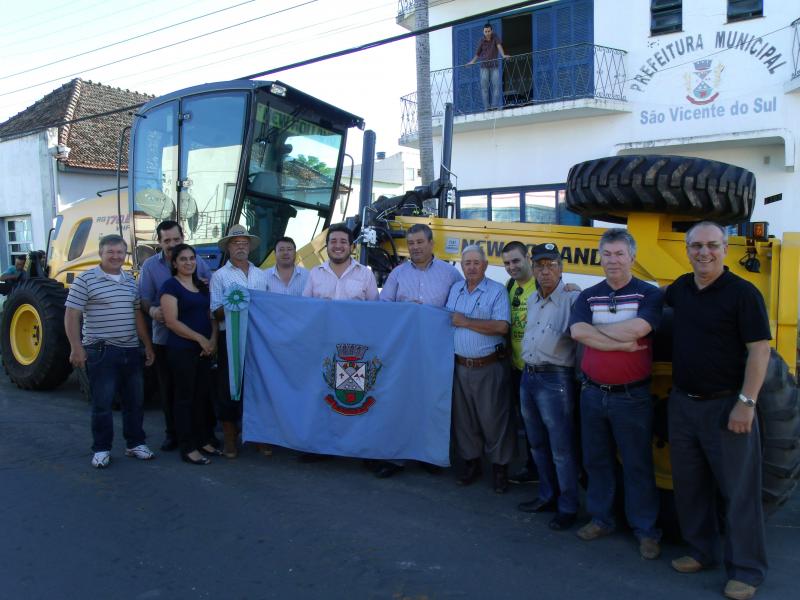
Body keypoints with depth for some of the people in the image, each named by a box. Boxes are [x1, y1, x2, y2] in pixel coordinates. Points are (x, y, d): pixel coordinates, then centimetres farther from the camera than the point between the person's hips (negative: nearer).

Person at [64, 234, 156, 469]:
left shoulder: (130, 281, 12)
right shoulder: (85, 279, -6)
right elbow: (71, 315, -8)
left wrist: (148, 346, 13)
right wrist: (76, 348, -16)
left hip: (131, 351, 6)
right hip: (101, 351, -5)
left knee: (135, 401, 11)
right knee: (102, 403, 2)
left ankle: (135, 443, 24)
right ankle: (101, 449, 15)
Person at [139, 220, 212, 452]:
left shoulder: (197, 262, 7)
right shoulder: (150, 265, 3)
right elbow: (144, 299, -2)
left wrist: (205, 284, -15)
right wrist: (152, 310, -25)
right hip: (165, 338, 0)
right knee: (168, 388, 7)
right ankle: (172, 432, 20)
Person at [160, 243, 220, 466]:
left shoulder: (202, 286, 15)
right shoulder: (170, 286, -5)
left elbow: (211, 315, 14)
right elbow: (171, 321, -13)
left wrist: (213, 340, -3)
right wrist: (200, 339, -14)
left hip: (205, 349, 6)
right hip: (181, 350, -6)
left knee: (203, 395, 10)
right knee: (184, 397, 0)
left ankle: (205, 440, 21)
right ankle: (188, 448, 5)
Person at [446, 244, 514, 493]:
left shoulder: (497, 291, -5)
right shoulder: (454, 289, 12)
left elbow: (501, 327, -17)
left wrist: (465, 321, -15)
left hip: (489, 367, -5)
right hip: (460, 367, 5)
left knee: (494, 418, 2)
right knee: (463, 417, 12)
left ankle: (500, 466, 16)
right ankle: (471, 462, 27)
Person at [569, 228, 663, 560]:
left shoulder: (649, 294, -4)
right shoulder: (588, 296, 6)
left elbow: (637, 329, -23)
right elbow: (577, 332, -12)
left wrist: (596, 329, -11)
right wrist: (623, 343, -18)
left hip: (632, 396, -4)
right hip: (593, 393, 4)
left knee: (638, 465, 6)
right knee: (596, 460, 15)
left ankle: (646, 530, 20)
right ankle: (600, 519, 31)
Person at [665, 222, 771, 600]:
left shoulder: (742, 293, -12)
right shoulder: (681, 288, 7)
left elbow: (759, 350, -15)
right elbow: (659, 298, 32)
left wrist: (746, 402, -19)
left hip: (726, 406, -6)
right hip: (682, 402, 6)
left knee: (737, 490, 3)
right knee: (689, 484, 15)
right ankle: (701, 551, 32)